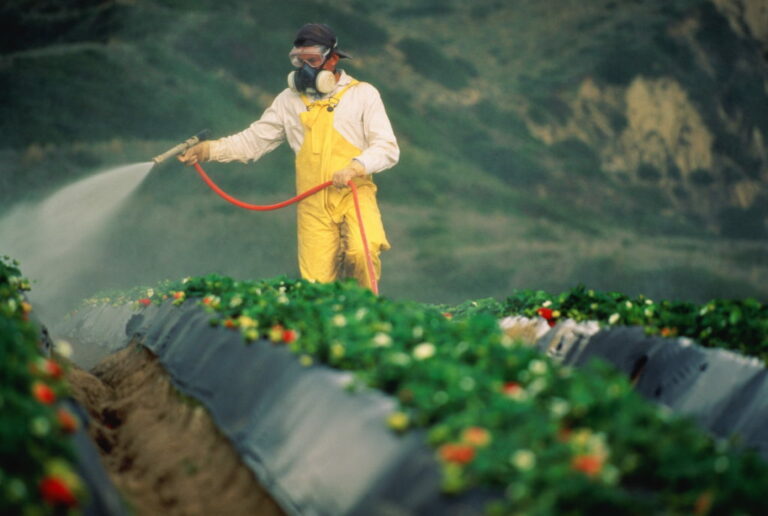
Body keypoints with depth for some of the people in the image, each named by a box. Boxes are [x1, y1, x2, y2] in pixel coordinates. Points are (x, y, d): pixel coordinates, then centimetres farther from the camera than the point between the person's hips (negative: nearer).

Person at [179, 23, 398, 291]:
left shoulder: (363, 94, 5)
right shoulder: (289, 99, 14)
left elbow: (388, 148, -1)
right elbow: (253, 140, 13)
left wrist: (356, 167, -20)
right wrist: (208, 149, -1)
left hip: (355, 194, -2)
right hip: (313, 202, 3)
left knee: (363, 252, -29)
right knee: (316, 285, -10)